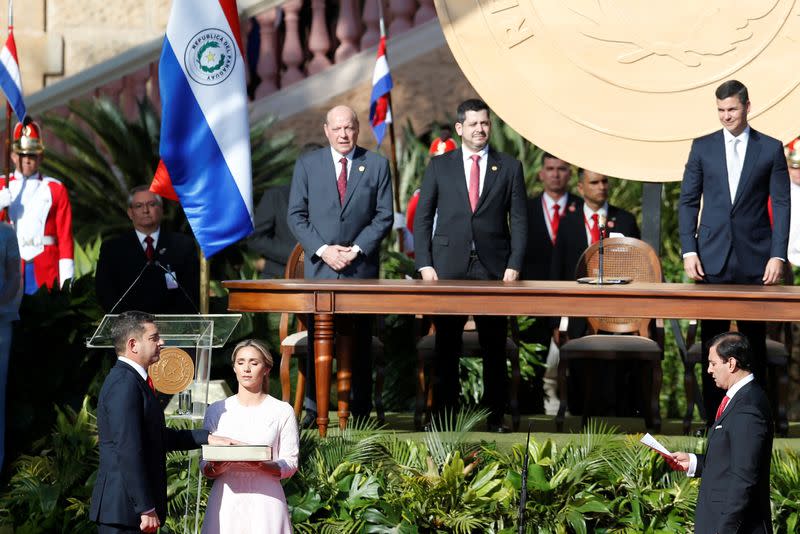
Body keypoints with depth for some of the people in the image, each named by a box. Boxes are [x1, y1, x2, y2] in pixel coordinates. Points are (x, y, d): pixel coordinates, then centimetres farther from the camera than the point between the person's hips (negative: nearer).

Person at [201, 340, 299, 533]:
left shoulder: (283, 411, 4)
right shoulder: (217, 410, 10)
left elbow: (290, 464, 1)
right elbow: (205, 467, 11)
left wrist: (262, 466, -18)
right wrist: (215, 468, -12)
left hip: (264, 500, -2)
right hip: (226, 501, 2)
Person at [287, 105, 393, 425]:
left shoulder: (377, 165, 6)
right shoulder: (307, 165, 7)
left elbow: (384, 216, 3)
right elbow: (296, 215, 4)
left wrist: (357, 249, -9)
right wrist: (323, 250, -8)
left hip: (362, 267, 0)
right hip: (319, 266, 0)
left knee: (360, 341, 2)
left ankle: (361, 410, 6)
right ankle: (313, 408, 2)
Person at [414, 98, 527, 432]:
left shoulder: (509, 167, 9)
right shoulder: (439, 166, 9)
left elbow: (519, 220, 7)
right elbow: (422, 218, 8)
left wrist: (514, 266, -4)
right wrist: (424, 265, -2)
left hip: (494, 268, 0)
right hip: (448, 267, 0)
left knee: (495, 348, 1)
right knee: (446, 348, 0)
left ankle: (495, 418, 5)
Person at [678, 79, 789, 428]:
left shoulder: (771, 149, 4)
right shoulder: (703, 147, 7)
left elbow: (781, 205, 2)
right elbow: (688, 201, 8)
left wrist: (778, 255, -6)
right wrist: (689, 251, -1)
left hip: (754, 259, -1)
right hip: (713, 258, 1)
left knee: (754, 339, 2)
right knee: (712, 339, 2)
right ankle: (713, 416, 7)